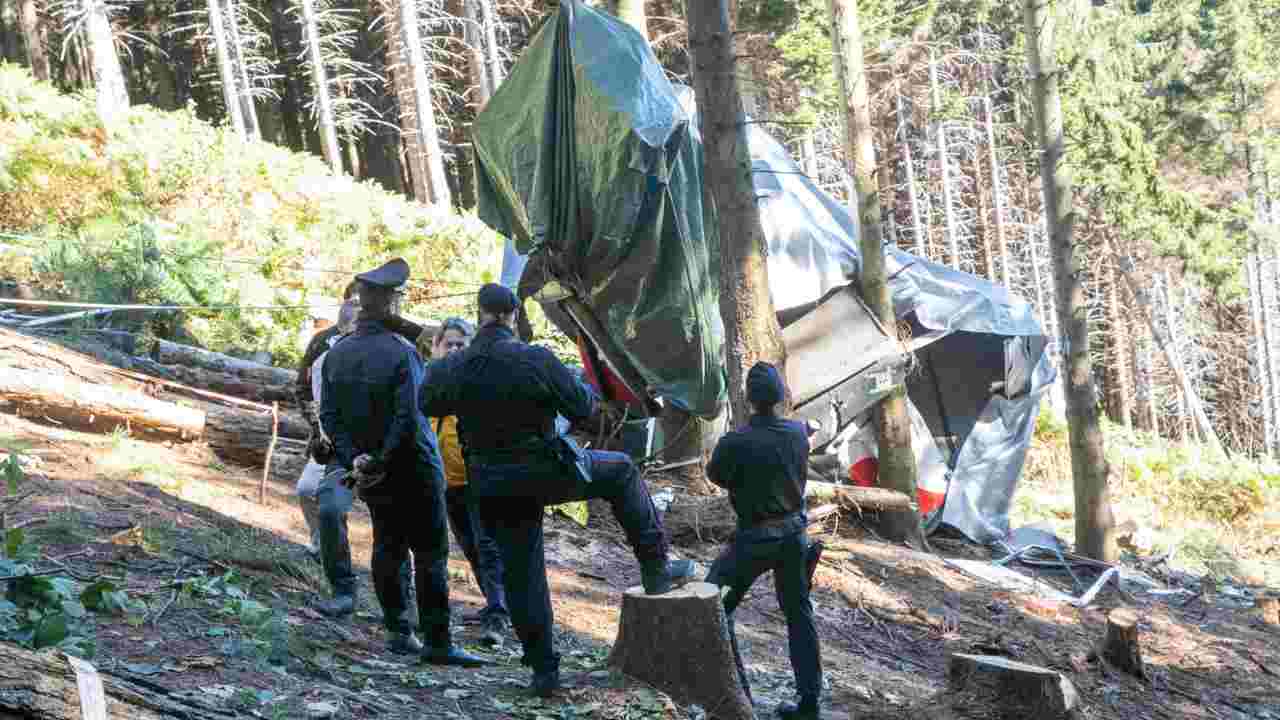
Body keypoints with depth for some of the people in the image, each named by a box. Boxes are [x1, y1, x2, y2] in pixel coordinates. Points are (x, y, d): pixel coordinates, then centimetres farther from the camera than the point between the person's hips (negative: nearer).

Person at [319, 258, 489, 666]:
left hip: (369, 468, 7)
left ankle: (398, 632, 20)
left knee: (387, 548, 16)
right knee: (430, 554, -2)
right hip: (412, 465, -6)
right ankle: (437, 642, -2)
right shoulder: (401, 353, -18)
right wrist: (381, 463, -15)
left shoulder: (337, 354, 2)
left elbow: (329, 414, -1)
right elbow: (408, 418, -23)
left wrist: (354, 459, -6)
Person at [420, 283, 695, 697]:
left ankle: (543, 668, 16)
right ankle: (655, 569, 17)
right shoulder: (537, 361, -18)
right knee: (622, 472, 19)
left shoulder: (454, 368, -7)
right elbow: (583, 407, -8)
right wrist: (582, 385, 14)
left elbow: (427, 404, 13)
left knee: (521, 573, 13)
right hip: (545, 472, -3)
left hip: (491, 488, 3)